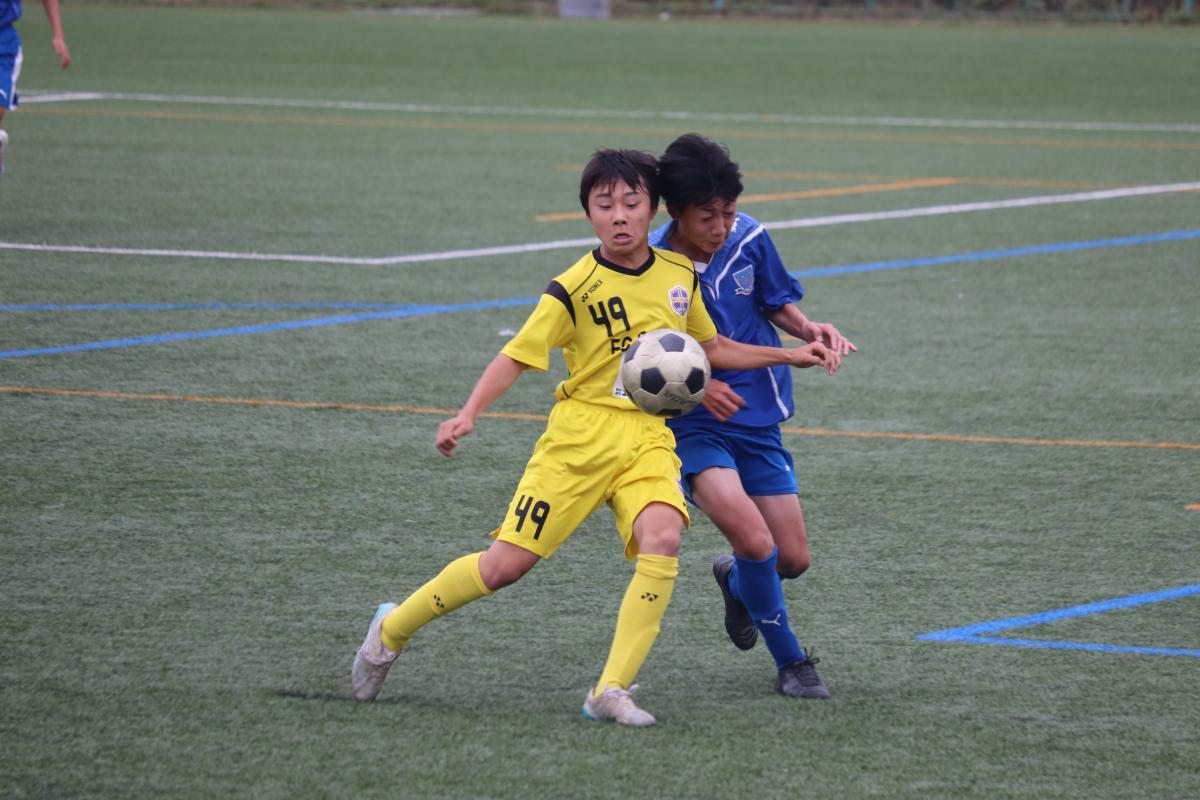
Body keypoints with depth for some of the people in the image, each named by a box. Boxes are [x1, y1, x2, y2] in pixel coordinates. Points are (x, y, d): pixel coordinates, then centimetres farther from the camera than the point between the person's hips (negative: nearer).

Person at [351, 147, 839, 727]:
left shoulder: (679, 275, 7)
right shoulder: (575, 288, -8)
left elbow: (711, 348, 24)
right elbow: (517, 356, -9)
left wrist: (789, 356, 20)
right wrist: (469, 413, -24)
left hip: (650, 437, 3)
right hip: (582, 433, -3)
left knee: (662, 540, -26)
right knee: (506, 564, -6)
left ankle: (612, 691, -22)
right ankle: (392, 630, 18)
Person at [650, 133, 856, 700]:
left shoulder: (748, 239, -7)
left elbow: (777, 304, 11)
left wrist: (809, 330, -10)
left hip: (757, 418, 4)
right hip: (691, 424, -4)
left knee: (792, 560, 5)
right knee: (754, 540, -24)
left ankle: (734, 578, 43)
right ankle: (790, 661, -1)